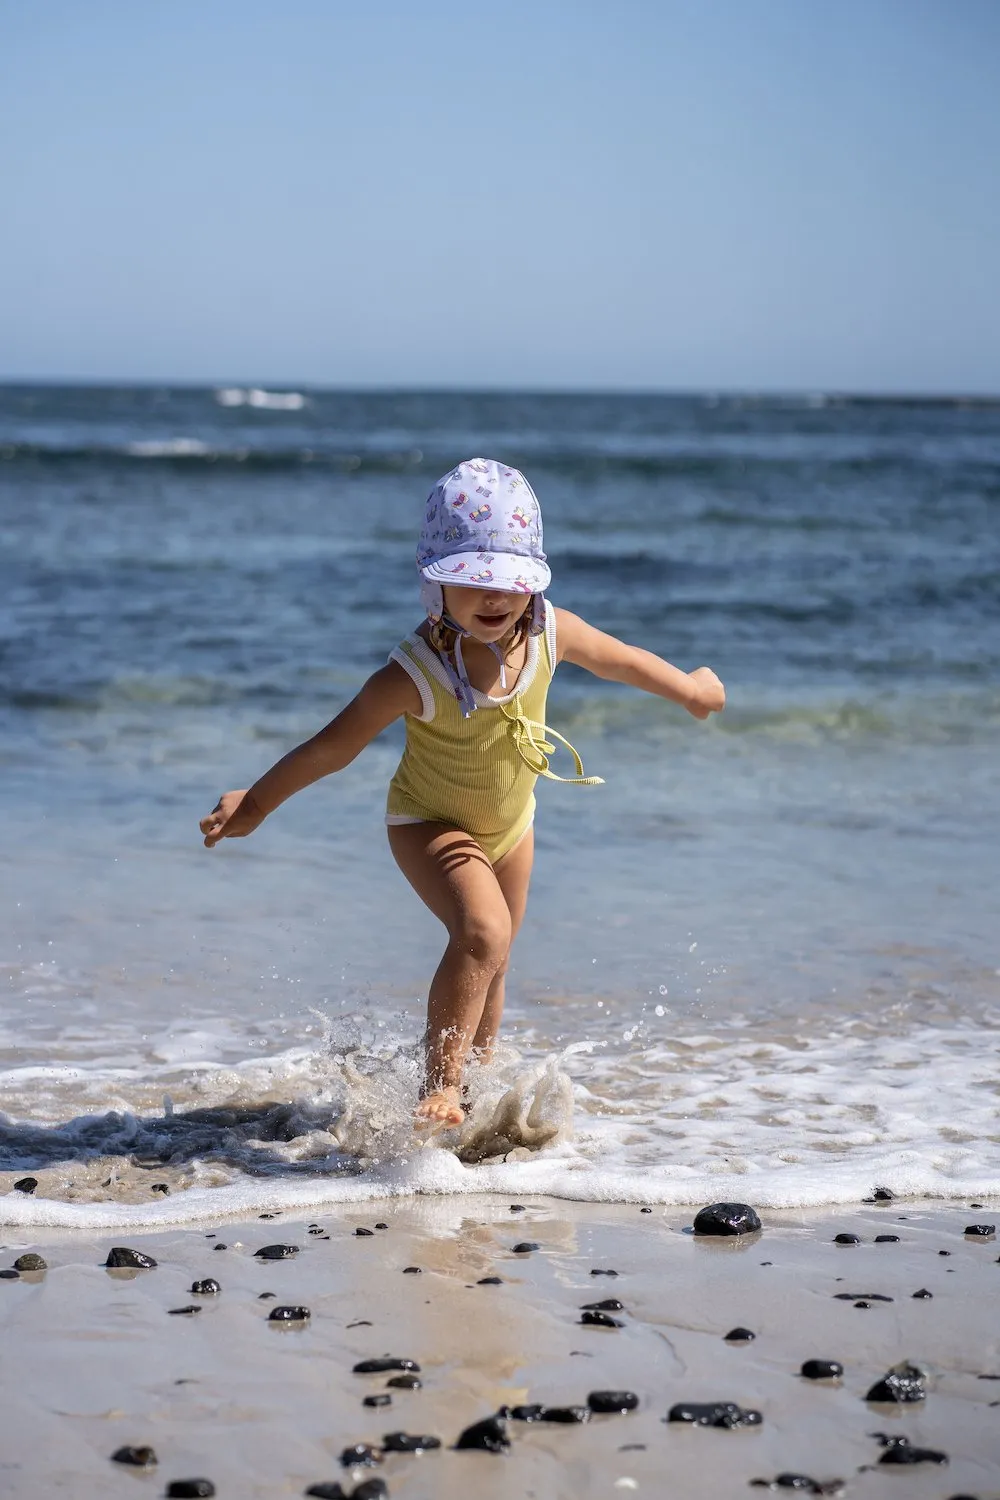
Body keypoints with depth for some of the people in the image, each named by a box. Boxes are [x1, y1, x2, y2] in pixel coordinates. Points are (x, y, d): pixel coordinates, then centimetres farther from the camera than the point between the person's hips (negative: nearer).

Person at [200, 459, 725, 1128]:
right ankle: (439, 1088, -23)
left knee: (491, 961, 20)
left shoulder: (552, 633, -22)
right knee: (484, 932, -30)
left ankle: (477, 1073, 42)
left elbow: (621, 658, -1)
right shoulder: (413, 676, -34)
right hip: (431, 823, -6)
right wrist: (255, 805, -17)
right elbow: (335, 744, -23)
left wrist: (690, 687, 15)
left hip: (509, 822, 6)